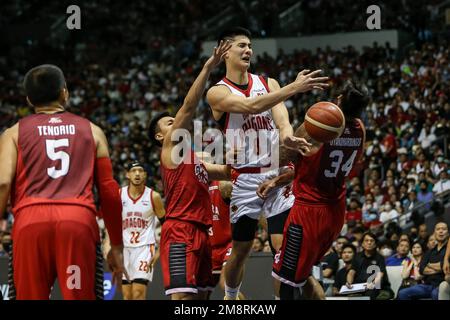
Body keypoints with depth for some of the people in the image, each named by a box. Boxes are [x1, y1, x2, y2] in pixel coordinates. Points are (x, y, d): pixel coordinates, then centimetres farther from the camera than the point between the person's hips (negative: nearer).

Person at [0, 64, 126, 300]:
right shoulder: (91, 131, 20)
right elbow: (109, 192, 17)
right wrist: (117, 246, 23)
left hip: (30, 220, 0)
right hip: (79, 219, 0)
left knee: (30, 297, 6)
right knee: (81, 297, 1)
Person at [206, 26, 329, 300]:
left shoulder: (268, 83, 7)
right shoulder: (218, 93, -5)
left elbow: (279, 111, -14)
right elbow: (251, 106, -24)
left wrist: (287, 133, -39)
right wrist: (295, 88, -36)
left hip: (278, 172, 2)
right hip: (245, 178, -1)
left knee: (283, 245, -10)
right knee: (241, 249, 10)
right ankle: (230, 297, 32)